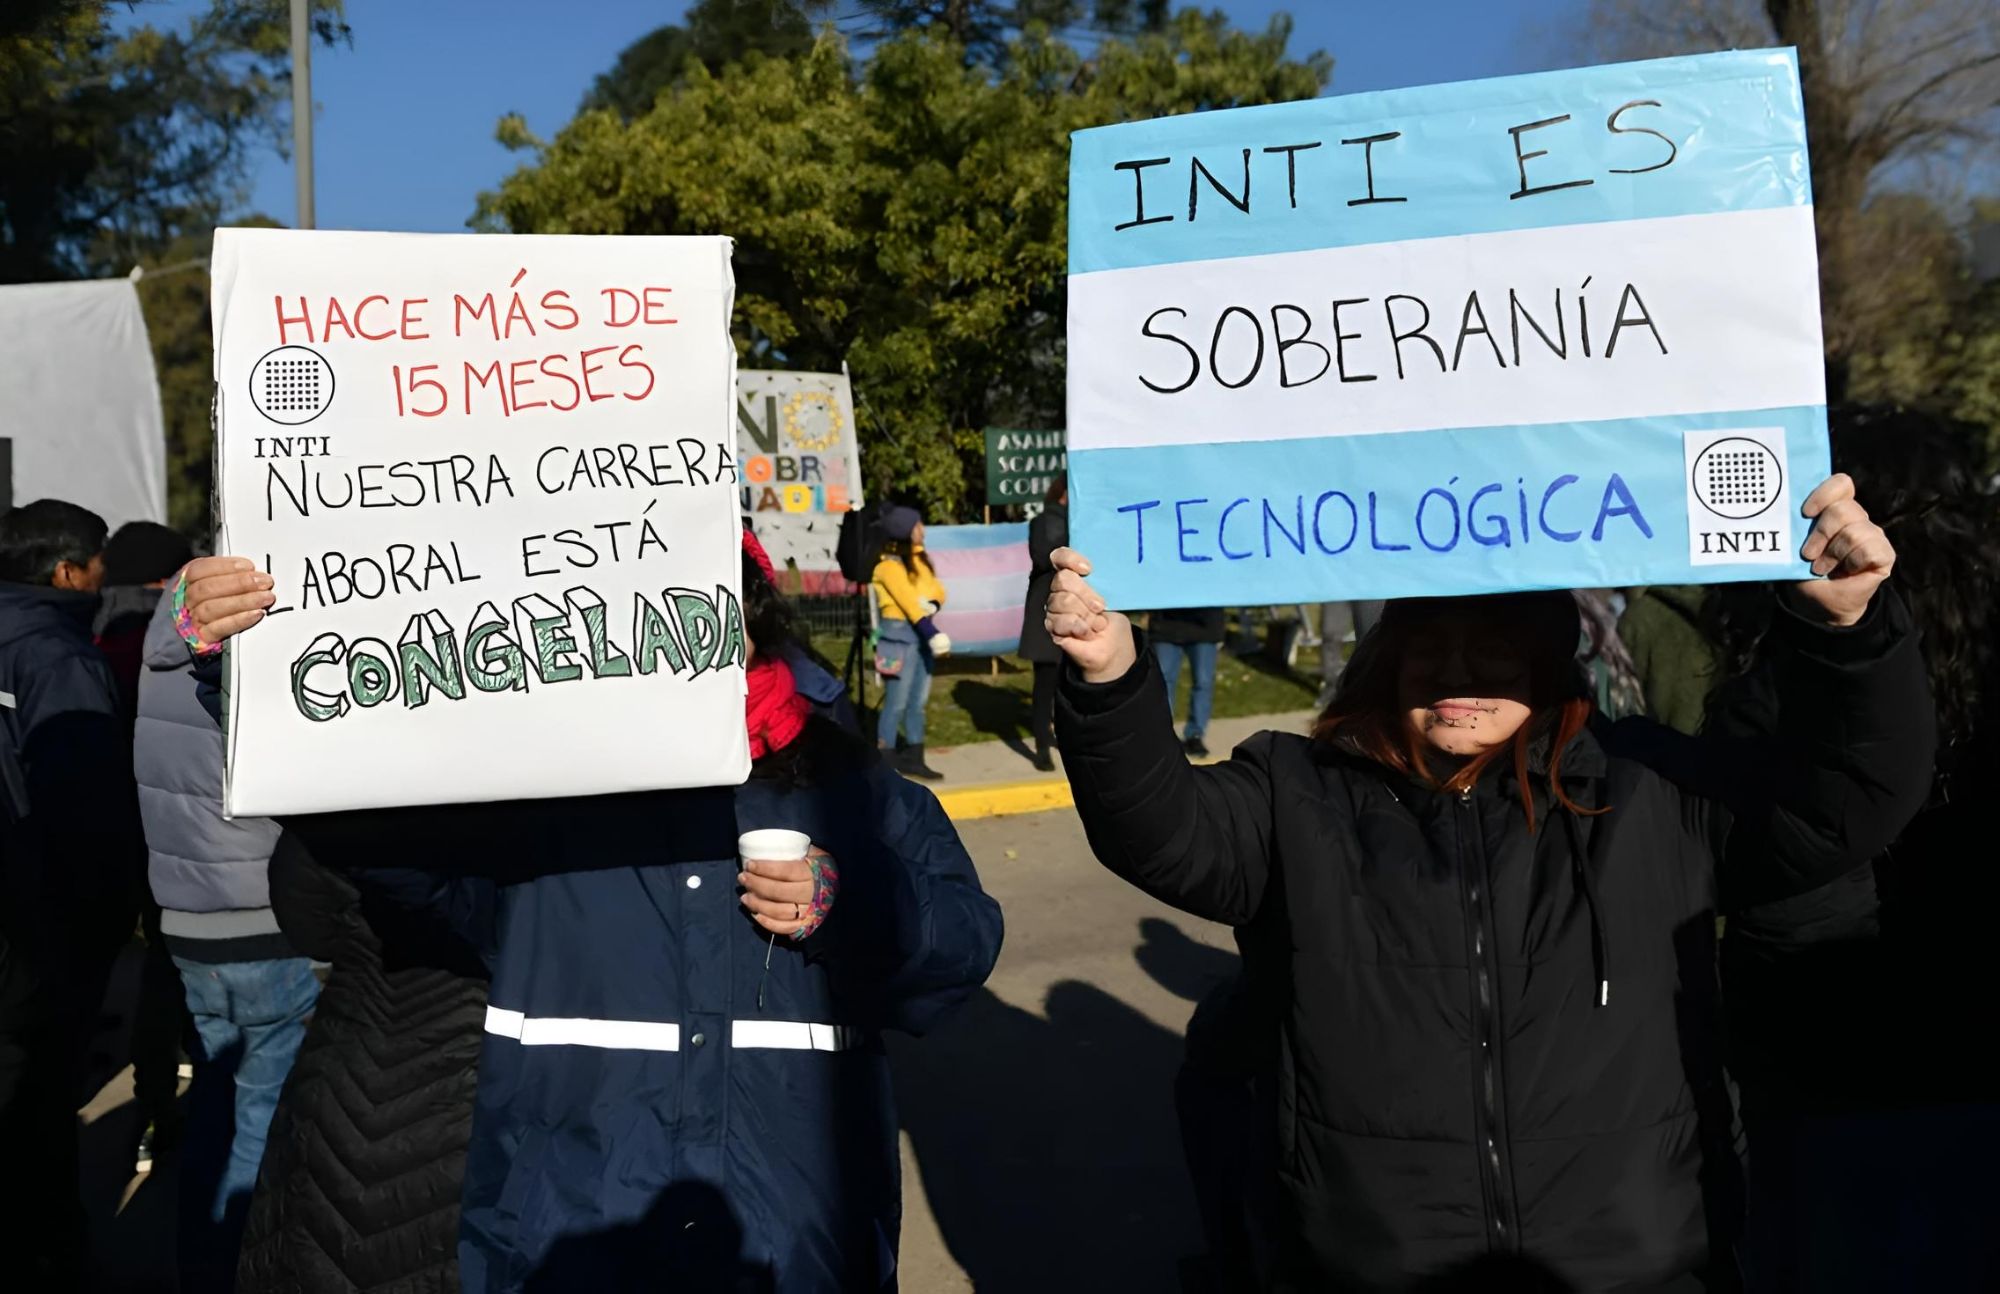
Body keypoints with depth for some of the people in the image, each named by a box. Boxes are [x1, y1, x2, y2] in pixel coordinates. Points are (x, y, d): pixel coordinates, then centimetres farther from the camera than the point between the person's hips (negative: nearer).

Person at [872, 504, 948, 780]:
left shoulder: (919, 558, 13)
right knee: (897, 702, -5)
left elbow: (937, 589, 10)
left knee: (918, 701, 11)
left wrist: (932, 604, -14)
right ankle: (884, 764, 2)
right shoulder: (889, 564, -12)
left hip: (920, 633, 8)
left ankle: (914, 759, 19)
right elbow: (907, 601, -21)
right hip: (900, 633, -8)